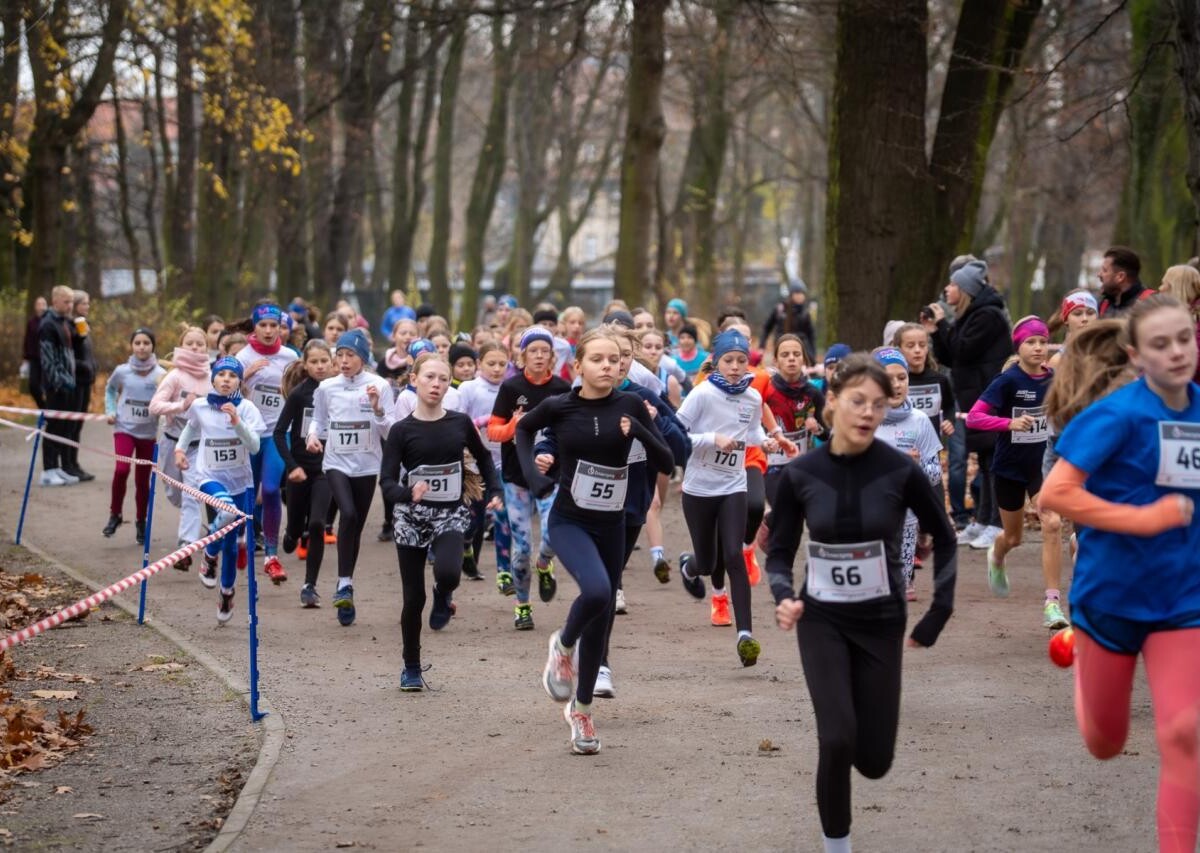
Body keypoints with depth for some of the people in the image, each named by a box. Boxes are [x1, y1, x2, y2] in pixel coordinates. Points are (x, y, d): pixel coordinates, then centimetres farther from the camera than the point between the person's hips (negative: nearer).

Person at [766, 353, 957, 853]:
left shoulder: (900, 471, -13)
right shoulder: (800, 474, -10)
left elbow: (943, 538, 1)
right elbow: (779, 551, 0)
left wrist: (938, 614, -1)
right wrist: (783, 598, -20)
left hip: (882, 623, 1)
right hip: (822, 620, -1)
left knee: (874, 760, 4)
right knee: (837, 740, -20)